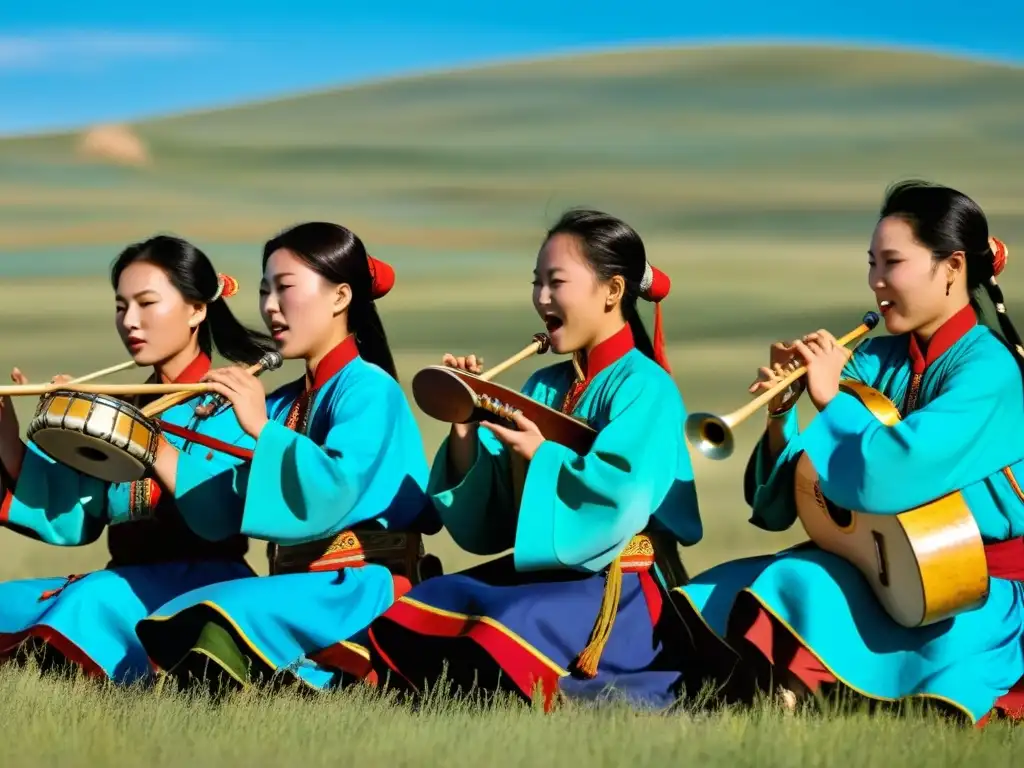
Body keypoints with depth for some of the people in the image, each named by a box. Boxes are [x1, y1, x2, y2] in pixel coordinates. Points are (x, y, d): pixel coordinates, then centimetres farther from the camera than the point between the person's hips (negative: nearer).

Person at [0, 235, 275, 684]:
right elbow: (68, 520, 11)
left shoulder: (230, 406, -3)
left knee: (94, 601, -33)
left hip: (202, 586, -7)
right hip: (125, 582, 7)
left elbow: (217, 517, -20)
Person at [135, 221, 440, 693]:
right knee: (170, 622, -9)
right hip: (299, 584, 9)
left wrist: (263, 430, -22)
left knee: (236, 614, -31)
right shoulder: (283, 405, 15)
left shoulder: (368, 390, -8)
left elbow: (335, 494, -25)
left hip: (359, 588, -9)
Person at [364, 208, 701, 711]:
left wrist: (540, 456, -14)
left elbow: (618, 501, -23)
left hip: (620, 591, -8)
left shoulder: (643, 388, -7)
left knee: (501, 641, -35)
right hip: (541, 574, 8)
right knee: (401, 626, -10)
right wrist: (465, 431, -2)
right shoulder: (544, 388, 15)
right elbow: (484, 524, 12)